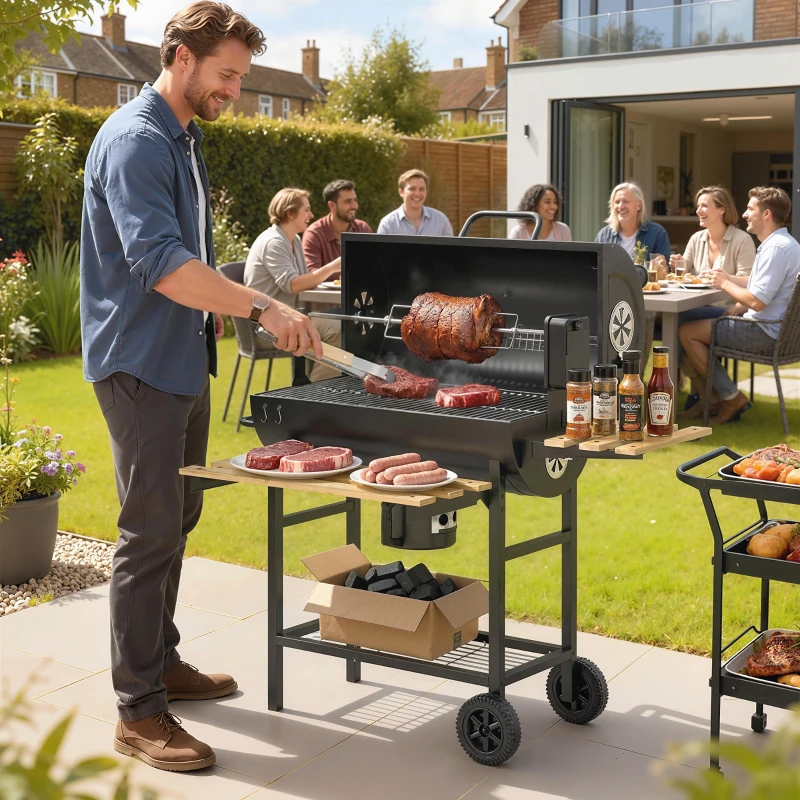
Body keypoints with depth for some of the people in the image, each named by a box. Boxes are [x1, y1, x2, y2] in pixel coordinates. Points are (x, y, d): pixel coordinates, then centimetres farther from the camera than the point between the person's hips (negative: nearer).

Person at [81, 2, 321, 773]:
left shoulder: (182, 138, 14)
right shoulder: (135, 140, -18)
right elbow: (159, 263, -30)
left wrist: (216, 310, 21)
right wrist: (264, 307, -33)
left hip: (182, 360, 10)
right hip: (140, 363, -10)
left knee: (176, 519, 16)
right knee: (151, 534, -6)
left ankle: (162, 662, 30)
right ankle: (139, 711, 3)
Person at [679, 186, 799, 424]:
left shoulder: (776, 248, -21)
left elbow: (757, 301, -26)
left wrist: (725, 283, -10)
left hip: (766, 333, -11)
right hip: (771, 327, 11)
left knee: (687, 332, -8)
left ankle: (732, 398, -1)